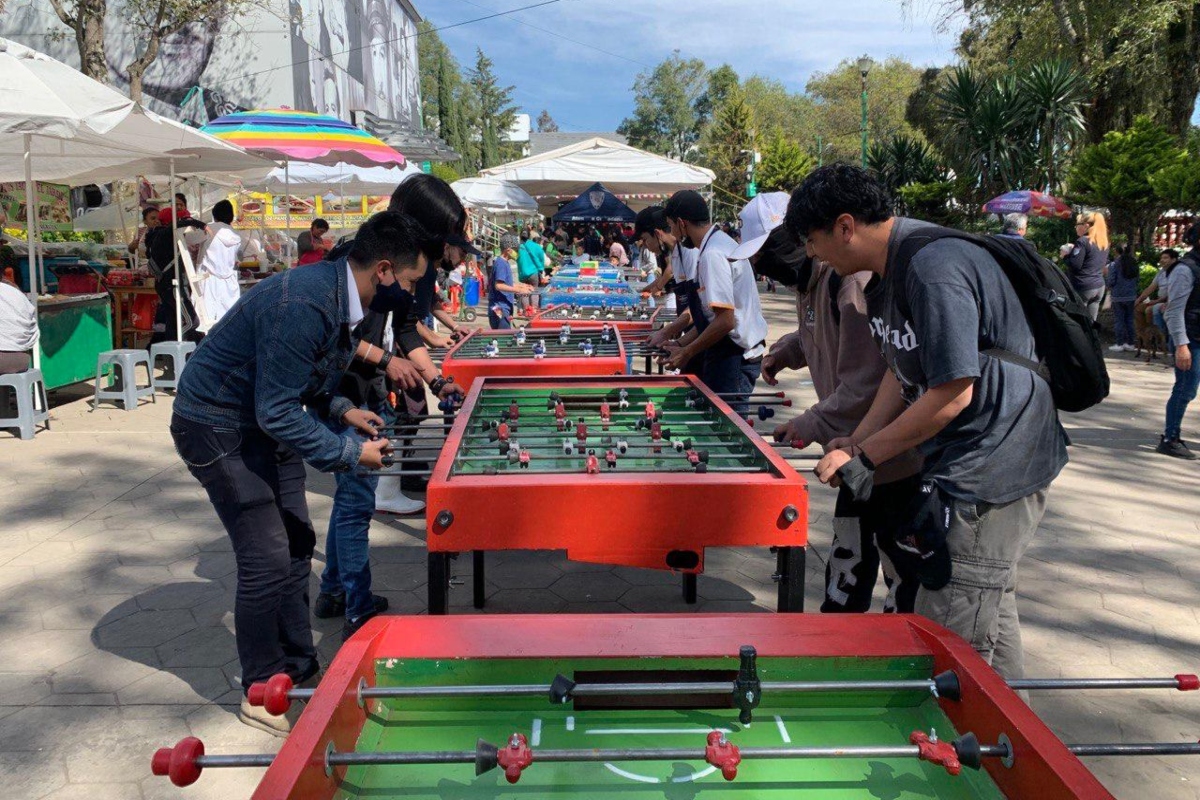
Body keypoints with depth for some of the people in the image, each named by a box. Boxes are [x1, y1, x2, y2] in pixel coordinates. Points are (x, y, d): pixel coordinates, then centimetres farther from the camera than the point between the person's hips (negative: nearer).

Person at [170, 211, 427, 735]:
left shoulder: (340, 295, -2)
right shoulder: (303, 306, -32)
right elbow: (278, 412, -30)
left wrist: (341, 408, -2)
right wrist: (351, 454, -23)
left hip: (264, 422, 10)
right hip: (217, 427, -9)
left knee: (296, 543, 12)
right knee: (267, 560, -8)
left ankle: (297, 667, 27)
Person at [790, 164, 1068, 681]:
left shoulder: (935, 268, -23)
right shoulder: (885, 276, 9)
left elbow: (952, 391, -24)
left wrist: (865, 456, -15)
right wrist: (856, 442, 3)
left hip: (996, 466, -10)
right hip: (960, 463, 10)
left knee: (952, 641, -4)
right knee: (990, 627, 21)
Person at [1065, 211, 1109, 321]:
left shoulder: (1082, 242, -13)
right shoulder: (1104, 243, 12)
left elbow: (1074, 265, -18)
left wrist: (1066, 254, 1)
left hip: (1083, 287, -8)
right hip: (1099, 286, 8)